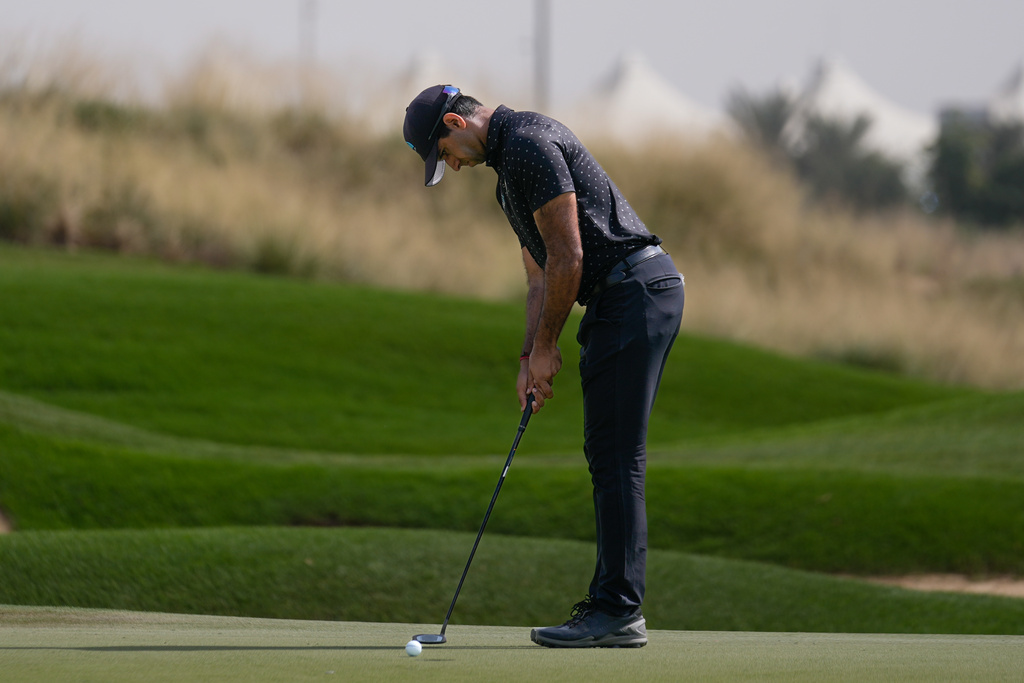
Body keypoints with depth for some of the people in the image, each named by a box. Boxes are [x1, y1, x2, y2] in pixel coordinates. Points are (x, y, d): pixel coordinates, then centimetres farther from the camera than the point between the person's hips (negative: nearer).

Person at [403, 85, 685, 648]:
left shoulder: (528, 144, -13)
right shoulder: (510, 166, 21)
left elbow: (567, 256, -16)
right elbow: (541, 274, 23)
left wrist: (545, 347, -7)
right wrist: (529, 358, 13)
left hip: (635, 288, -11)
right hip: (621, 299, 11)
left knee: (615, 455, -10)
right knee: (608, 454, 9)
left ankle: (617, 610, -11)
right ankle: (615, 606, 10)